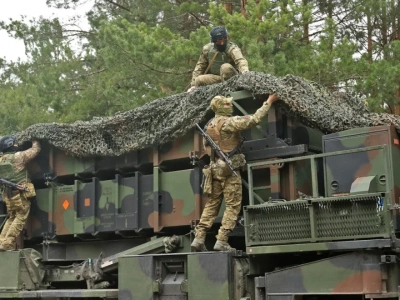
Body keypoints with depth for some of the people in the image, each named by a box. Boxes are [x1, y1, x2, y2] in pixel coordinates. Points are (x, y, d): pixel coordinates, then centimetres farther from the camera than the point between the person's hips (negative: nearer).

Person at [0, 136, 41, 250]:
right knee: (20, 217, -1)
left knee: (11, 218, 19)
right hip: (20, 193, -7)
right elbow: (36, 149, 1)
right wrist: (35, 141, 20)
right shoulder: (19, 156, -8)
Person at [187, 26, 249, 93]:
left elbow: (240, 60, -38)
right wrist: (193, 85, 3)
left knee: (226, 67, -33)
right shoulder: (207, 49, 0)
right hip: (217, 77, 4)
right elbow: (200, 67, 8)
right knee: (199, 80, -19)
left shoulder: (232, 48, -17)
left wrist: (245, 70, -61)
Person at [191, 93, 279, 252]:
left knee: (212, 204, 11)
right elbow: (254, 119, -15)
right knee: (233, 205, -2)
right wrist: (269, 102, -7)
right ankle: (221, 241, -6)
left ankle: (199, 238, 5)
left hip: (215, 168, 8)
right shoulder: (229, 122, -12)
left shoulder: (209, 125, 14)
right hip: (230, 169, -8)